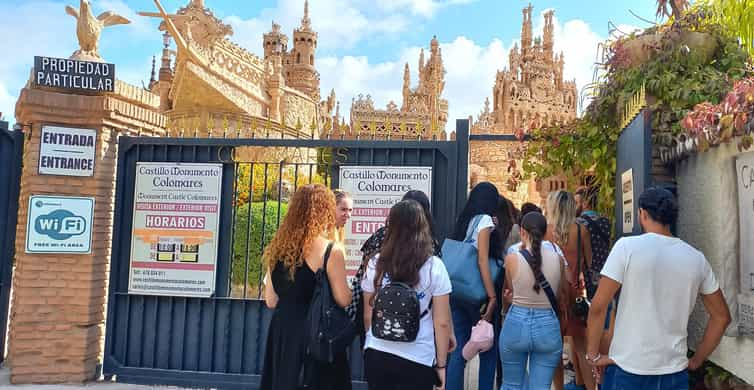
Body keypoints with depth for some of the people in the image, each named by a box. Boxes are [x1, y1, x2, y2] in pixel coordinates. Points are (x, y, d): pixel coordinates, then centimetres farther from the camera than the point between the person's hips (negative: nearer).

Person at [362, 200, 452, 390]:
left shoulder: (375, 264, -3)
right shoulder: (434, 267, -10)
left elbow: (368, 315, 5)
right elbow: (442, 323, -8)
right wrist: (441, 364, 2)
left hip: (377, 355, 3)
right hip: (417, 360, -2)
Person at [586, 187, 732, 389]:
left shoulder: (627, 246, -12)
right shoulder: (697, 258, 2)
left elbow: (598, 307, -14)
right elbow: (722, 317, 10)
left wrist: (594, 355, -3)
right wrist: (695, 361, 16)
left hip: (628, 369, -3)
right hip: (675, 372, 3)